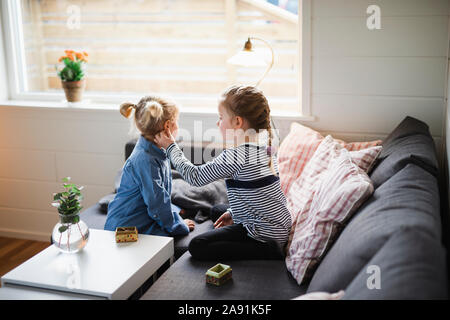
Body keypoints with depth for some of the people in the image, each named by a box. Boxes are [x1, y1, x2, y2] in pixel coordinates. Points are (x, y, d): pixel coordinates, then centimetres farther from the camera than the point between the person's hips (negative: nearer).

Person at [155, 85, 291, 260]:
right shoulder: (264, 147, 5)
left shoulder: (235, 155, -23)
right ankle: (271, 248, 13)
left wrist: (171, 147, -1)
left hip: (265, 235, -10)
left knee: (197, 246, -8)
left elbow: (195, 176, -13)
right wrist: (233, 212, 24)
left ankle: (268, 252, -9)